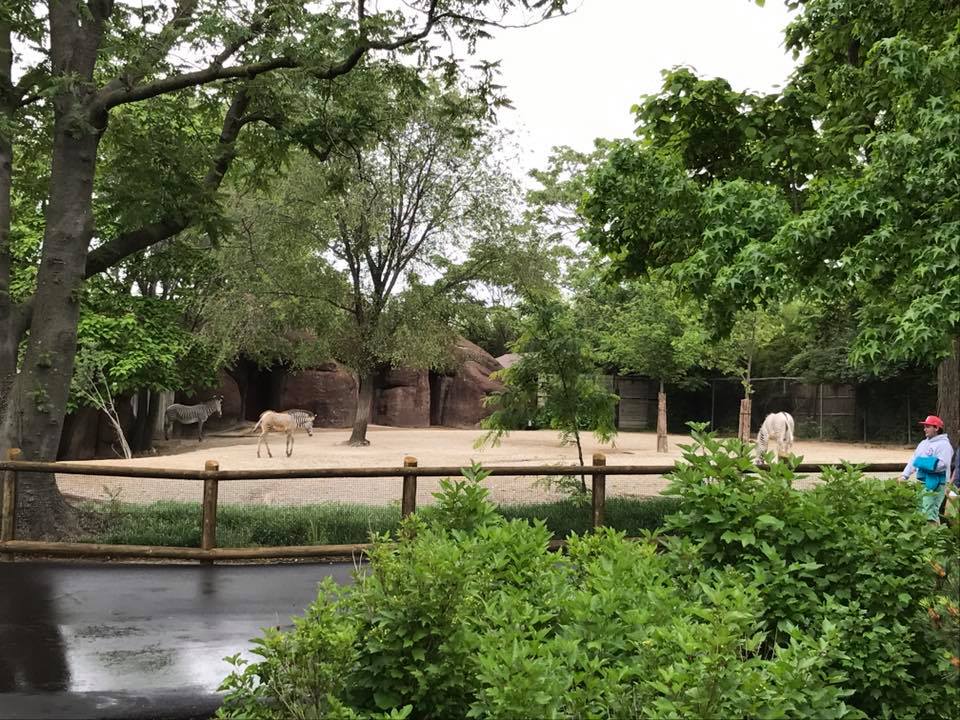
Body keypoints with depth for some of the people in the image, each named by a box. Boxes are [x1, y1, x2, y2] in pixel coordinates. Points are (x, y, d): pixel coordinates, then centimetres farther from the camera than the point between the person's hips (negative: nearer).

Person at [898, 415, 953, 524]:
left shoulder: (943, 444, -9)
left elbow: (941, 465, -21)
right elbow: (913, 459, 17)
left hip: (935, 484, -9)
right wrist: (904, 475, 9)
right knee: (920, 512, 12)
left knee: (929, 512, -14)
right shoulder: (923, 443, 18)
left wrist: (923, 463, -20)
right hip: (922, 483, 9)